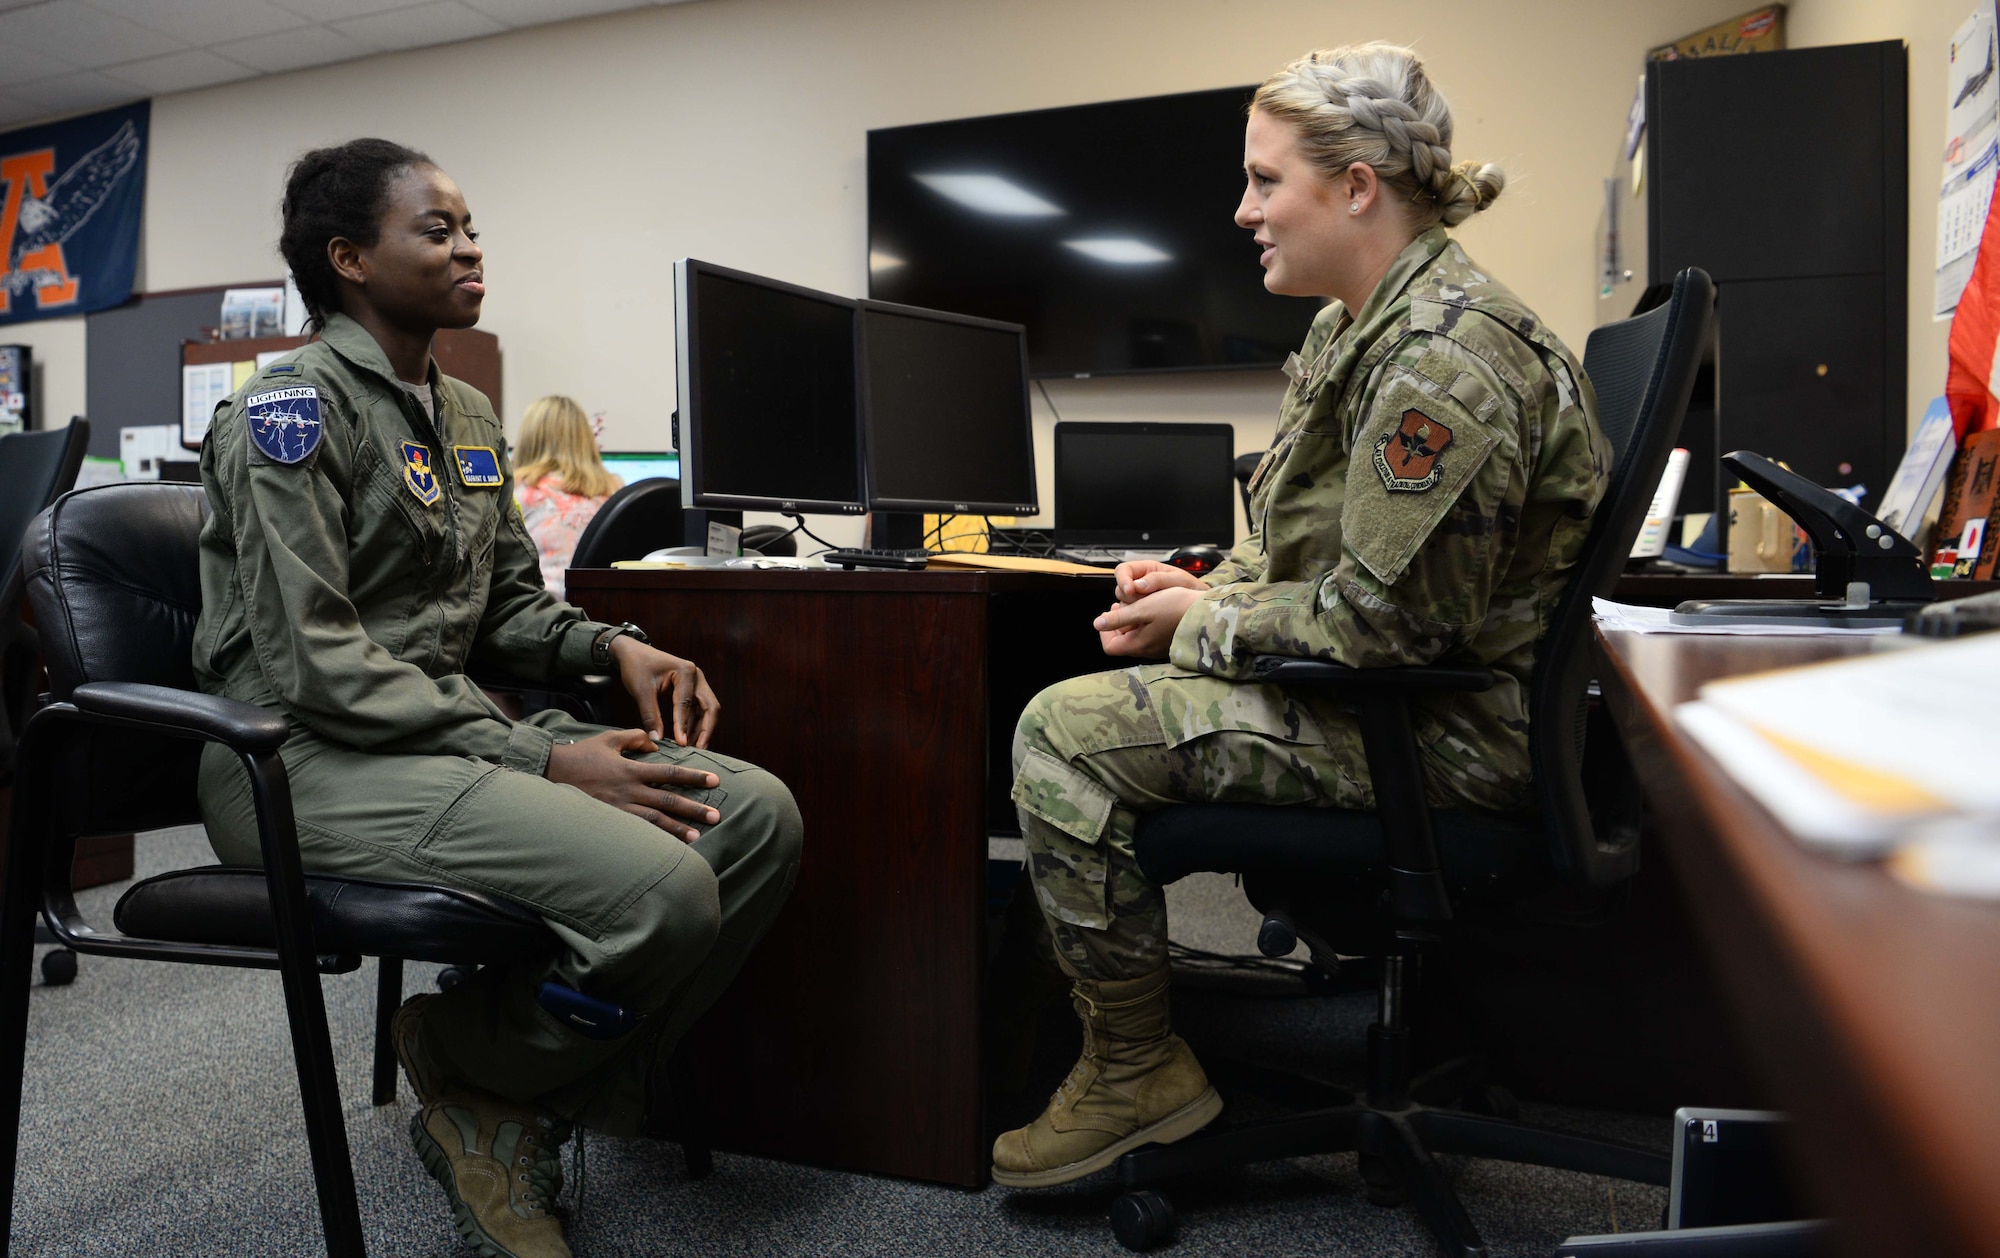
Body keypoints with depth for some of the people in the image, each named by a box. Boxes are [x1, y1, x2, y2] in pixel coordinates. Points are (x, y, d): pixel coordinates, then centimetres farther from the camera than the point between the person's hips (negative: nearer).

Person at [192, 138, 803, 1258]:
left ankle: (534, 1110, -1)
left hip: (452, 723, 8)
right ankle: (468, 1071, 2)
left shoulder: (468, 417, 17)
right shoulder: (294, 409, -9)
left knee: (760, 813, -11)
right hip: (308, 754, -8)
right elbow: (313, 664, -18)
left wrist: (615, 648, -1)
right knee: (660, 885, -30)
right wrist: (543, 761, -24)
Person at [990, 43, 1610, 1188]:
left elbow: (1380, 619, -26)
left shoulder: (1443, 360, -22)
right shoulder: (1363, 329, 12)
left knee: (1068, 735, -17)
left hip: (1450, 734, -11)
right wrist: (1203, 588, 1)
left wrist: (1200, 624, -13)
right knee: (1088, 702, 16)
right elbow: (1303, 548, 19)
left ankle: (1139, 1070, 0)